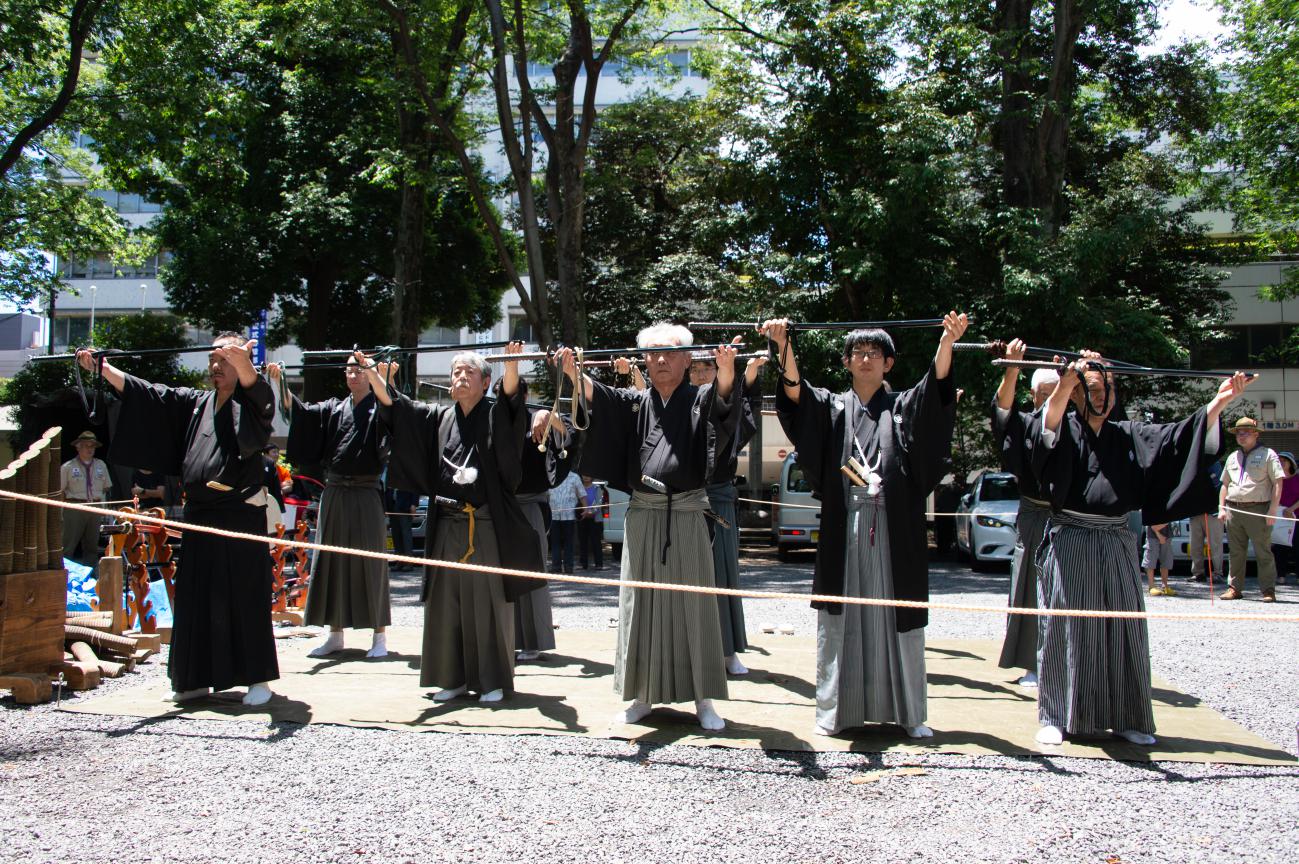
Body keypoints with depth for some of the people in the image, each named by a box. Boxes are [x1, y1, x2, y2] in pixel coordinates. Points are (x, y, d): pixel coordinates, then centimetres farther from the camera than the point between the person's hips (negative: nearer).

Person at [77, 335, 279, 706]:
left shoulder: (250, 401, -2)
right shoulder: (195, 402, 16)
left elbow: (254, 385, -25)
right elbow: (146, 392, 14)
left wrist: (242, 360, -46)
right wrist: (101, 368, 4)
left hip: (241, 514, -6)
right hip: (199, 515, 6)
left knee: (246, 598, -4)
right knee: (196, 598, 11)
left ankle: (258, 678, 3)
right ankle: (197, 678, 21)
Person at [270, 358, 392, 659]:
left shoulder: (379, 408, 0)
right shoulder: (333, 408, 11)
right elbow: (301, 411, -2)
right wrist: (279, 383, -18)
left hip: (366, 496, -4)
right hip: (334, 494, 5)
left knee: (370, 564, -1)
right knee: (333, 562, 8)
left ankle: (379, 635, 8)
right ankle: (336, 634, 18)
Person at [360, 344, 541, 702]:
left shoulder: (495, 415, 1)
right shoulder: (438, 417, 13)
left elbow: (511, 394, -19)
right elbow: (393, 404, 6)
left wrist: (511, 364, -38)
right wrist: (371, 373, -9)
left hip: (486, 526, -4)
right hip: (447, 526, 4)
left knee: (487, 602, 1)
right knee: (447, 604, 8)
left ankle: (492, 679, 11)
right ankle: (453, 676, 19)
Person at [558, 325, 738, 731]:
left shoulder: (698, 401, 3)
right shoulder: (635, 402, 9)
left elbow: (722, 394, -19)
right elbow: (597, 395, -9)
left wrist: (726, 367, -42)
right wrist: (573, 372, -30)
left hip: (687, 517, -2)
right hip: (643, 516, 2)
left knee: (693, 604, 2)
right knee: (642, 604, 6)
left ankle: (702, 698, 11)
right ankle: (644, 695, 16)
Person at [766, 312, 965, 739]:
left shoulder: (904, 407, 11)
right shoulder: (833, 407, 11)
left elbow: (937, 384, -8)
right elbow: (795, 390, -8)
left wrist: (947, 341, -28)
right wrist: (783, 345, -27)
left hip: (895, 532, 0)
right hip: (843, 531, 0)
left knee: (898, 621, 4)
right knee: (841, 620, 2)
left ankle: (909, 712, 14)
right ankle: (835, 710, 12)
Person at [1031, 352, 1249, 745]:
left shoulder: (1128, 435, 14)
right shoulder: (1065, 430, -2)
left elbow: (1182, 436, 8)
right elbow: (1050, 420, -25)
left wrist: (1219, 402, -6)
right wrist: (1068, 380, -44)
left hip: (1116, 545, 5)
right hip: (1070, 545, -5)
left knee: (1122, 631, 7)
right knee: (1065, 631, -2)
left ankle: (1126, 718, 18)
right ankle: (1055, 718, 6)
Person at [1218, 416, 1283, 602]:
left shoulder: (1267, 454, 2)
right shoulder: (1232, 458, 19)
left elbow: (1278, 483, -4)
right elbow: (1225, 484, 22)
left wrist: (1273, 510, -12)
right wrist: (1221, 508, 11)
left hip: (1258, 510, -5)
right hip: (1234, 510, 5)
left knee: (1263, 552, -4)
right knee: (1236, 552, 8)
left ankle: (1268, 590, 0)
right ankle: (1235, 588, 13)